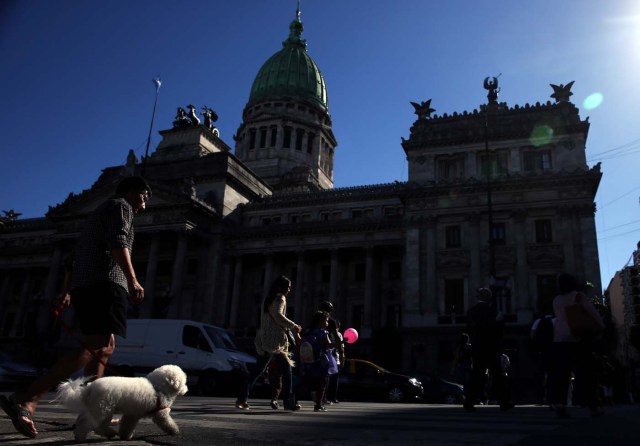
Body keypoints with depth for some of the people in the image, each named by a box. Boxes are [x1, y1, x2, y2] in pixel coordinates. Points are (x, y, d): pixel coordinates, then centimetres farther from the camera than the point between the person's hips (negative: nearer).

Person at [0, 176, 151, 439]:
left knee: (104, 348, 14)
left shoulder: (100, 212, 32)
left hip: (85, 285, 10)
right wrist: (132, 280, -25)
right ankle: (25, 400, -30)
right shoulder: (120, 206, 4)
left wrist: (70, 291, 34)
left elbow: (80, 254, 31)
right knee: (94, 348, -20)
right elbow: (117, 242, -15)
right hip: (105, 283, -10)